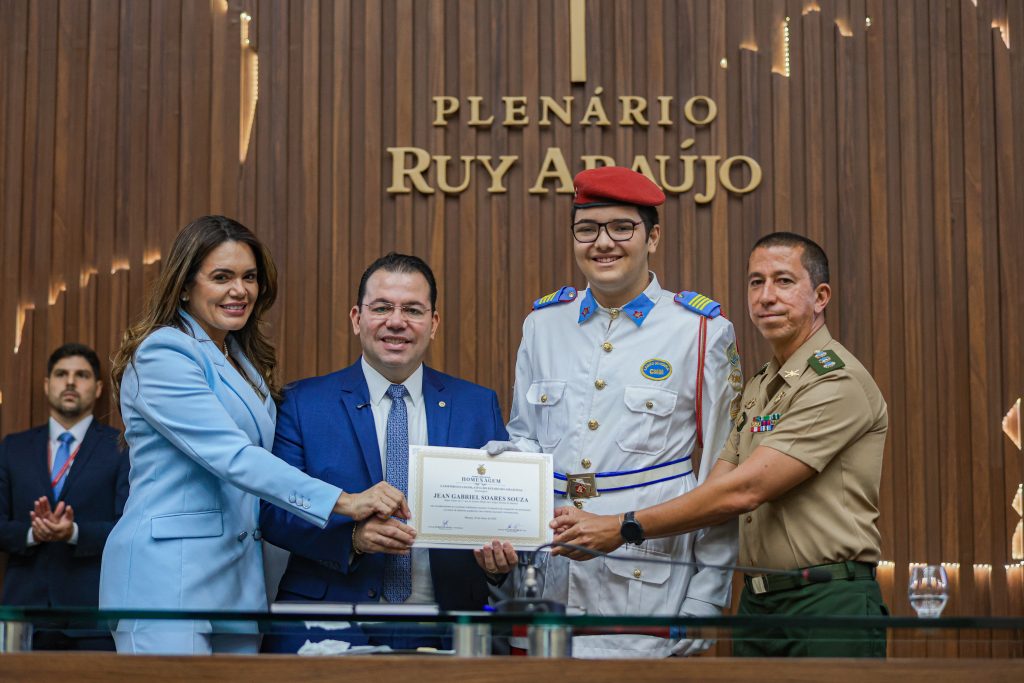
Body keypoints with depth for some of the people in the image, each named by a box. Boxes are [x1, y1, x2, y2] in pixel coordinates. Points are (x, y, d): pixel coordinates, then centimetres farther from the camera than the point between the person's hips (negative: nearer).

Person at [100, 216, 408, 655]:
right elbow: (231, 457, -19)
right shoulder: (163, 353, -10)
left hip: (239, 580, 8)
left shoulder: (245, 360, 17)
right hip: (168, 579, -8)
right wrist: (343, 502, -25)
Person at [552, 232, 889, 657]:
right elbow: (715, 489, 11)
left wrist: (622, 529, -16)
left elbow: (743, 491, -20)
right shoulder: (760, 386, 17)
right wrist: (594, 529, -3)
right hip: (757, 602, 8)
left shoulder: (838, 382, -14)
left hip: (827, 608, -8)